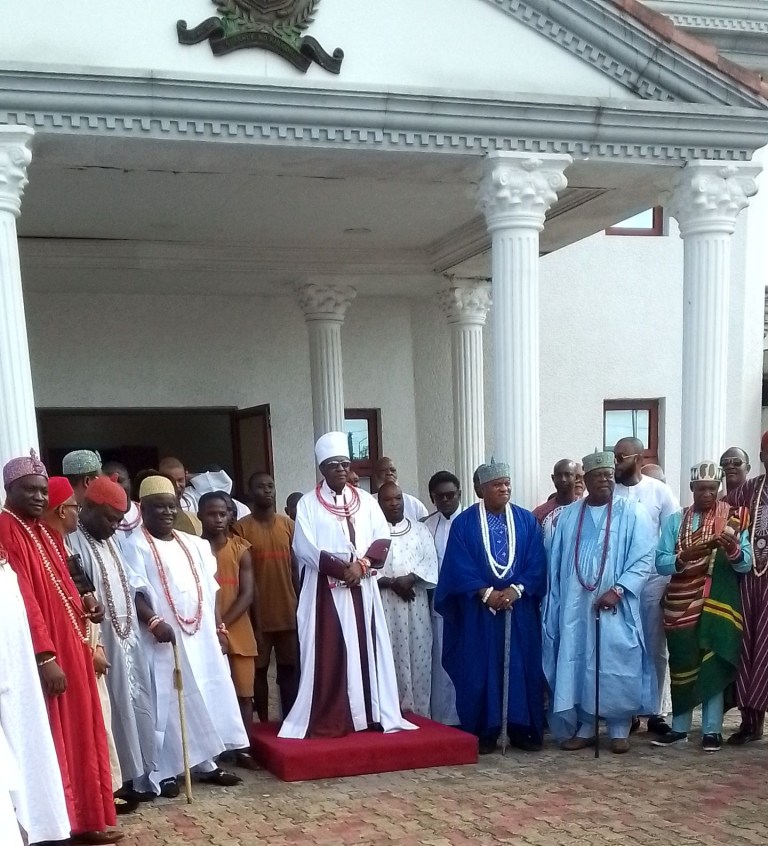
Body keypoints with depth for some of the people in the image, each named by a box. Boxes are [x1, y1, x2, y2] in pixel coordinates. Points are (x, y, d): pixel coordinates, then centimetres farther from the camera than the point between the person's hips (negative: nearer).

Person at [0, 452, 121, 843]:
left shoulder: (43, 531, 15)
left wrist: (85, 608, 3)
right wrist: (46, 656, -24)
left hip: (68, 648, 9)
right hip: (42, 656, -9)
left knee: (77, 734, 14)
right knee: (52, 739, -2)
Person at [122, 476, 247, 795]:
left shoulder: (194, 545, 15)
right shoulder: (136, 547, -5)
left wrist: (219, 628, 11)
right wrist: (154, 622, -27)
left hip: (201, 636, 7)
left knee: (206, 698, 10)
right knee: (166, 702, -4)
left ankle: (206, 764, 21)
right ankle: (163, 772, 3)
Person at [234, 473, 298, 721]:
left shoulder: (288, 524, 7)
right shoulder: (241, 527, -4)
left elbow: (295, 566, 10)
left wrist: (300, 605, 6)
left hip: (288, 611, 3)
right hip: (258, 613, -3)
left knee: (289, 668, 7)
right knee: (260, 670, 5)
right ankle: (264, 724, 13)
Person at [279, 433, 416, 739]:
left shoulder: (366, 500, 10)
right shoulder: (308, 504, -2)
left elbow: (383, 539, 3)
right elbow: (305, 548, -11)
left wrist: (362, 564, -13)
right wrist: (343, 568, -15)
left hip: (362, 589, 4)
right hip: (326, 590, -4)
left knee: (365, 650, 6)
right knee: (329, 655, -4)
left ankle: (370, 713, 13)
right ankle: (328, 720, -1)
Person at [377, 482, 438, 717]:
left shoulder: (420, 530, 13)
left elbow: (430, 565, 3)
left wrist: (410, 578, -14)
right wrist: (391, 583, -15)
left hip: (415, 607, 2)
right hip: (384, 607, -2)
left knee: (418, 658, 1)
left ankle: (418, 713, 7)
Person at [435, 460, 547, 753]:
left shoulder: (527, 520, 6)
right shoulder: (464, 522, 0)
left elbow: (536, 563, 0)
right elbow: (459, 566, -6)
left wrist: (516, 590, -14)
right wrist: (486, 593, -16)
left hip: (520, 607, 2)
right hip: (479, 610, -2)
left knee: (521, 668, 4)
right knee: (481, 669, 0)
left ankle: (522, 729, 12)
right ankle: (484, 732, 8)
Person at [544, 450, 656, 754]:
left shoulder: (631, 512, -1)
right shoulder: (569, 516, 9)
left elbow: (644, 558, -7)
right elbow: (556, 564, 11)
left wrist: (617, 590, -17)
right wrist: (557, 603, 5)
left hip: (616, 606, -3)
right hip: (576, 605, 3)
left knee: (617, 665, -1)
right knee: (578, 664, 4)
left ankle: (620, 729, 11)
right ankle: (585, 728, 14)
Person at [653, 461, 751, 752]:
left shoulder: (734, 519, 2)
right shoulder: (674, 521, 5)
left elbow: (746, 564, -5)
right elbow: (661, 564, -4)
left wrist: (732, 549, -26)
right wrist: (685, 556, -23)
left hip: (717, 604, -1)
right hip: (681, 604, 2)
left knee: (713, 665, 0)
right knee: (682, 665, 6)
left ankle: (712, 730, 8)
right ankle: (679, 727, 15)